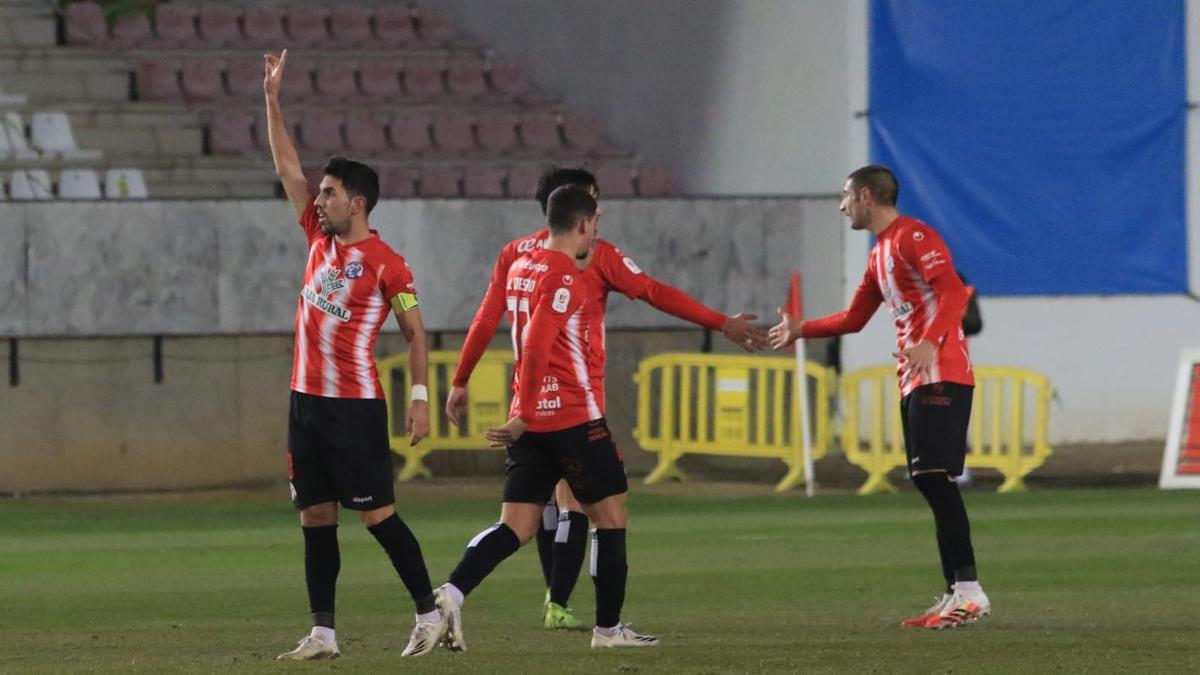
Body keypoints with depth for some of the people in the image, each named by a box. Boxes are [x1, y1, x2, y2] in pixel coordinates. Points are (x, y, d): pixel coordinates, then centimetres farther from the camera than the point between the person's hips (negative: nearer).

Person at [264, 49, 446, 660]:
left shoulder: (386, 264, -9)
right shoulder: (320, 238, 9)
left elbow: (415, 333, -5)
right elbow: (287, 167, 14)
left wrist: (420, 396, -12)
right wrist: (272, 100, 10)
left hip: (355, 405, -7)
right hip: (307, 400, 7)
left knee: (377, 514, -5)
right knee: (315, 517, 6)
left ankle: (430, 614, 4)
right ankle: (322, 633, 9)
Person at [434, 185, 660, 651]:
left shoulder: (520, 270, 13)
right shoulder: (566, 279, -14)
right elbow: (537, 347, -23)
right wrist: (524, 417, -19)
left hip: (532, 420, 8)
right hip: (574, 417, -8)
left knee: (516, 526, 3)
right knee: (611, 516, 7)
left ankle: (453, 592, -18)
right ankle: (608, 627, 10)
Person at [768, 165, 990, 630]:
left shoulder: (913, 237, -7)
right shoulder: (880, 254, 23)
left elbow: (953, 290, -20)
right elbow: (853, 319, 34)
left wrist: (930, 341, -33)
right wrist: (799, 330, 38)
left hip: (940, 377, -10)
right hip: (915, 382, 10)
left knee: (934, 477, -16)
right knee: (930, 483, 4)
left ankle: (968, 589, -19)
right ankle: (956, 594, 3)